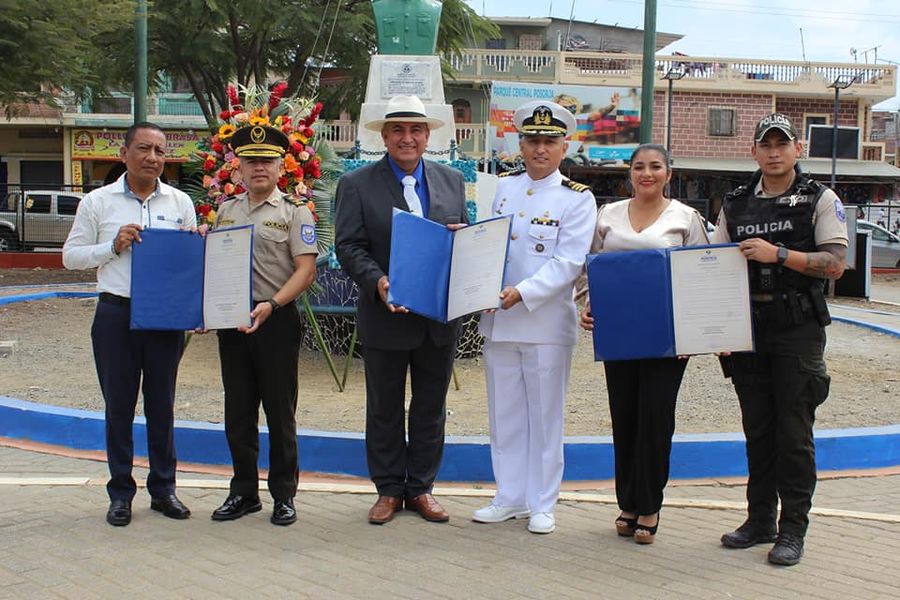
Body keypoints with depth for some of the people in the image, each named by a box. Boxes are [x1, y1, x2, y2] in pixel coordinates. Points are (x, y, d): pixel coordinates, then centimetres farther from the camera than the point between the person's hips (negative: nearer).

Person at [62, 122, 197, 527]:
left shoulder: (180, 202, 8)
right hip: (116, 314, -1)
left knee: (162, 405, 9)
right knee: (118, 406, 5)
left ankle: (163, 488, 20)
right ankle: (120, 493, 17)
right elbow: (71, 256, 5)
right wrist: (113, 246, -10)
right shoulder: (98, 202, 3)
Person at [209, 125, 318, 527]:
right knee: (238, 411, 11)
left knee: (280, 412, 4)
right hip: (231, 320, 5)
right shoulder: (226, 211, 14)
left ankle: (284, 494, 16)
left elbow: (306, 269, -10)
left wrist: (271, 305, -21)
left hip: (277, 321, -5)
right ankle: (244, 491, 23)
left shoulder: (294, 212, -1)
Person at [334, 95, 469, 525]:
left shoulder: (452, 181, 8)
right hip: (386, 316, -3)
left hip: (440, 316, 3)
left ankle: (420, 488, 26)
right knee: (384, 408, 9)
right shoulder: (357, 184, -3)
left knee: (430, 407, 12)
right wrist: (377, 281, -24)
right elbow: (349, 245, -8)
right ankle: (388, 490, 23)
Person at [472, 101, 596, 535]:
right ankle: (510, 498, 24)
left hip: (547, 323, -4)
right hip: (498, 319, 4)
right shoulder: (503, 186, 11)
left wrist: (523, 292, -22)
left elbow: (568, 262, -12)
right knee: (504, 414, 11)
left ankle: (542, 505, 17)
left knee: (545, 417, 5)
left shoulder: (578, 199, -3)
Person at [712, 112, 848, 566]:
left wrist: (779, 254, -20)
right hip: (747, 326, 4)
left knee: (793, 432, -1)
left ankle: (793, 529, 9)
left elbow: (835, 264, -9)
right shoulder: (735, 204, 11)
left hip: (798, 328, -4)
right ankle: (760, 519, 22)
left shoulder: (820, 200, 0)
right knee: (757, 429, 11)